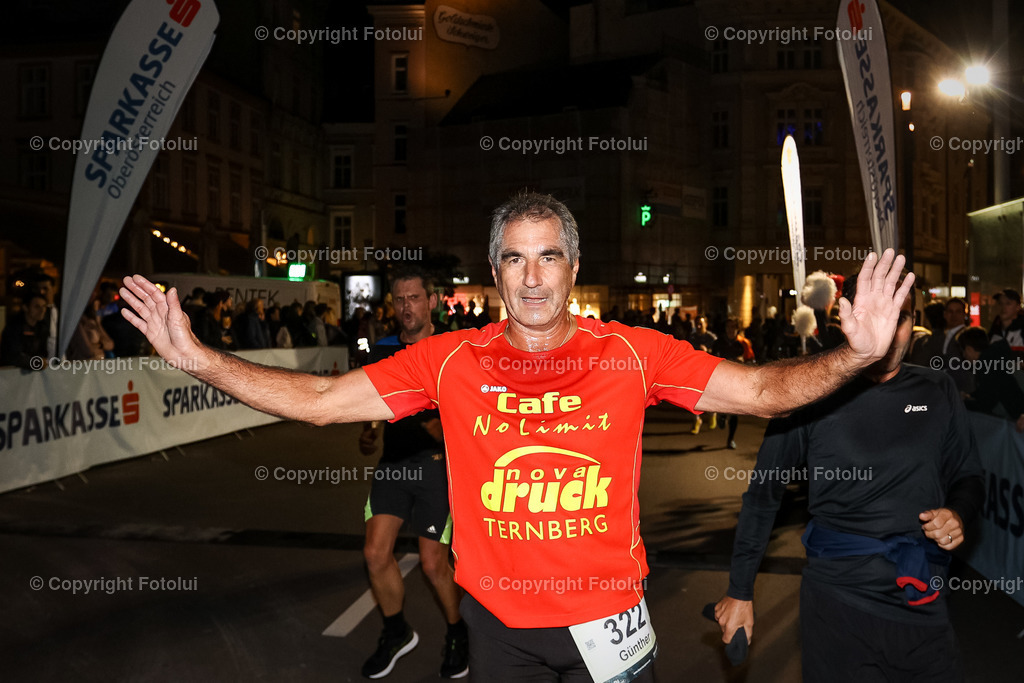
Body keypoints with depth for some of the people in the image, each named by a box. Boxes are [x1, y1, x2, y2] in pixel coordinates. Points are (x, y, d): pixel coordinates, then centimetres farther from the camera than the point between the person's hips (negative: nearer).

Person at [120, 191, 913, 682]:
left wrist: (853, 356, -25)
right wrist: (197, 356, -14)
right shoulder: (451, 360, -8)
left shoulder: (633, 352, -9)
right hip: (499, 619, 1)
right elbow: (318, 399, -7)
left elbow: (761, 390, -9)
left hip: (609, 616, 0)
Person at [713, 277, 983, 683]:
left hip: (923, 600, 3)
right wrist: (739, 591, 2)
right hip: (836, 597, -3)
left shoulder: (937, 393, 4)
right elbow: (764, 493, 1)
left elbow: (967, 478, 17)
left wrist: (958, 513, -7)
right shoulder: (814, 396, -5)